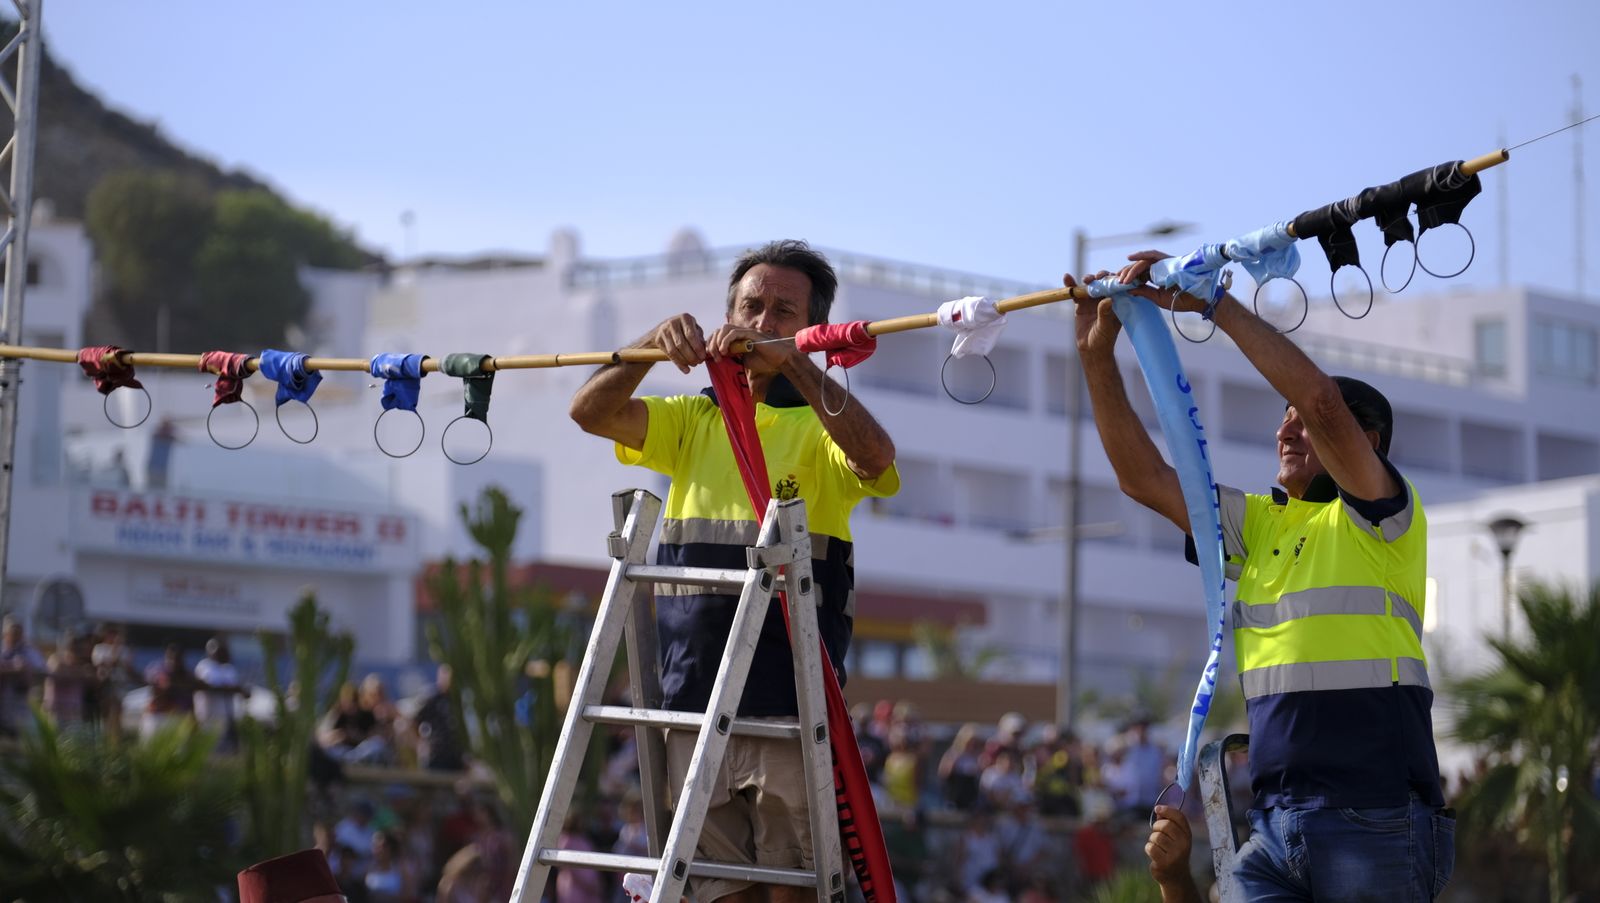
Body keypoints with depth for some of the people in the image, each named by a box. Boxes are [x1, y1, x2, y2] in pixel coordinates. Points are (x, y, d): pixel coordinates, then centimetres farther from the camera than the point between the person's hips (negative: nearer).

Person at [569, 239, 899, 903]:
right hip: (693, 706, 4)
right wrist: (656, 344, -14)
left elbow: (874, 456, -20)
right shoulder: (695, 421, 17)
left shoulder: (822, 425, 3)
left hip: (791, 706, -4)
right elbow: (591, 412, 3)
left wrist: (788, 361, -27)